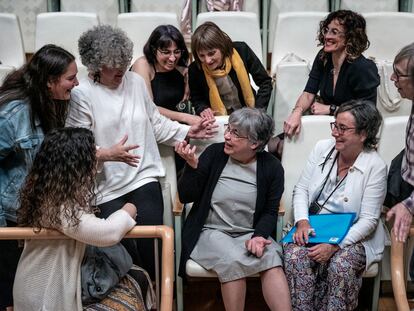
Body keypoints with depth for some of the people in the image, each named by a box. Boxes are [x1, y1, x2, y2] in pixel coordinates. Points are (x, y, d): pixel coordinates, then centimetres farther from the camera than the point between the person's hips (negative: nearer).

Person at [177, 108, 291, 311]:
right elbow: (186, 197, -1)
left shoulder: (272, 167, 0)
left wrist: (259, 236, -15)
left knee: (272, 260, -30)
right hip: (211, 232, -1)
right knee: (233, 262, -32)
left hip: (250, 233, 1)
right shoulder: (214, 153, -2)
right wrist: (192, 165, -18)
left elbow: (270, 212, 5)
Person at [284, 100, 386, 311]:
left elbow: (368, 220, -12)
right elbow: (301, 190, 5)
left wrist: (335, 245, -24)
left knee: (341, 265, -33)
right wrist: (302, 221, -14)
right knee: (295, 256, -27)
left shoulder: (375, 166, -11)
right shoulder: (322, 148, 1)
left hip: (352, 236, -3)